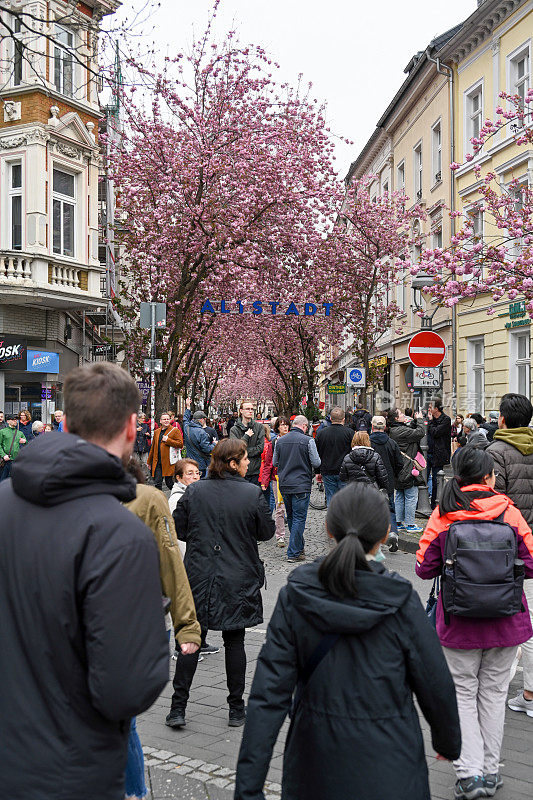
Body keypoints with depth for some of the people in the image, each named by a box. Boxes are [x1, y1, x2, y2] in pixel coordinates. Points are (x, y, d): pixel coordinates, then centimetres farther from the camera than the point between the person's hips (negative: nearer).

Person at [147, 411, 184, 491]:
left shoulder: (175, 430, 1)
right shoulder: (156, 432, 17)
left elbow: (180, 444, -9)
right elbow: (153, 448, 21)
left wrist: (168, 440, -14)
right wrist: (149, 461, 21)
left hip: (169, 462, -5)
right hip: (157, 462, 5)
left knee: (169, 482, -1)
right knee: (157, 483, 3)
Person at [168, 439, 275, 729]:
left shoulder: (194, 491, -5)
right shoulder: (252, 494, -11)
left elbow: (178, 530, 1)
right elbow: (266, 532, -1)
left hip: (199, 577, 2)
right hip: (239, 581, -1)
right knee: (234, 641, 9)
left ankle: (178, 708, 12)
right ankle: (236, 710, 19)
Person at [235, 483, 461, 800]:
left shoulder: (296, 595, -12)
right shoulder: (401, 601, -17)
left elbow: (269, 695, -13)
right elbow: (435, 688, -6)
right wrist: (449, 742, 14)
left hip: (315, 764, 2)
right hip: (387, 773, -2)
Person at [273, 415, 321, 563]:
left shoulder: (280, 441, 4)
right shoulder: (308, 440, -10)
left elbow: (274, 463, 12)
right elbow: (316, 463, -9)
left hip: (284, 485, 5)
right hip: (301, 485, -5)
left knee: (291, 517, 18)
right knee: (299, 518, 0)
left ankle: (299, 547, 31)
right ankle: (293, 553, 0)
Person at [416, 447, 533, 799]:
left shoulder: (443, 515, -9)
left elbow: (425, 569, -6)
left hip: (459, 624, -1)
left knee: (463, 693, 13)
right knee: (493, 692, 16)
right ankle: (490, 771, 26)